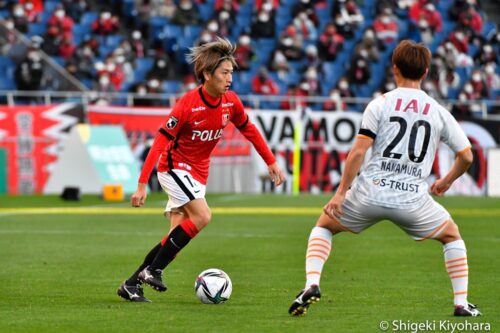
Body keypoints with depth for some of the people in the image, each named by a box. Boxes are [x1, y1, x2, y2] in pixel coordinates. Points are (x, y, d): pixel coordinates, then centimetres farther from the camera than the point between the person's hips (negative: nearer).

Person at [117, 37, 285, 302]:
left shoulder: (231, 102, -6)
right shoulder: (188, 105, -23)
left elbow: (249, 130, 13)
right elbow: (160, 141, -22)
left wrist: (271, 162, 15)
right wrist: (142, 184, -25)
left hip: (197, 175, 7)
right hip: (174, 167, -7)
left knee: (177, 238, 0)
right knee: (202, 216, -26)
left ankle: (131, 285, 8)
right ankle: (152, 270, -18)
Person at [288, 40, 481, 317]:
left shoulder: (380, 104, 2)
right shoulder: (439, 112, 9)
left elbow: (358, 152, -6)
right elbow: (466, 156, 13)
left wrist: (341, 193, -1)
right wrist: (446, 182, 32)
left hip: (370, 192, -1)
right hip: (413, 199, 1)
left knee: (323, 226, 23)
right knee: (452, 236, 27)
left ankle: (312, 283, 2)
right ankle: (461, 303, 17)